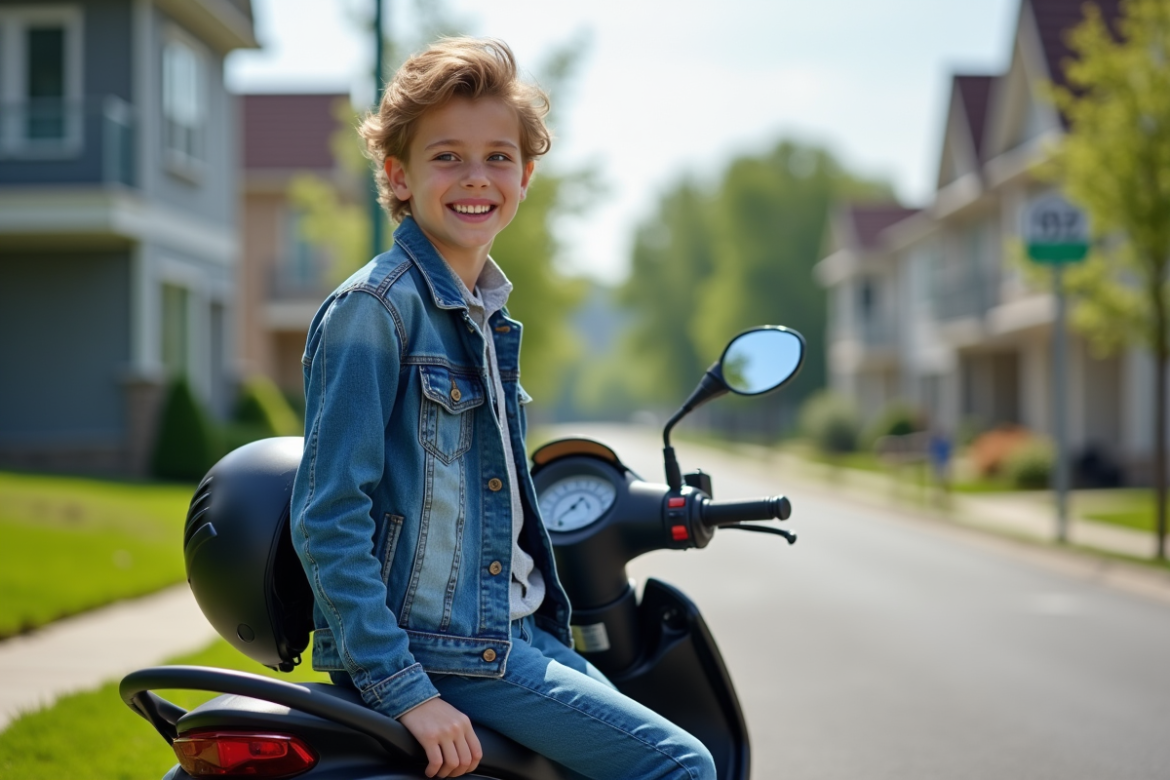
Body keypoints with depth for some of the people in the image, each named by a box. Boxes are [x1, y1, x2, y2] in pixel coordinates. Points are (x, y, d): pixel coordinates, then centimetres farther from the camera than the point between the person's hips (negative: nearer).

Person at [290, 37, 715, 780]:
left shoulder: (485, 313, 13)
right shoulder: (376, 307, -14)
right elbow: (328, 516, -19)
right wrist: (403, 689, -23)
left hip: (508, 630, 9)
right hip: (433, 648, -9)